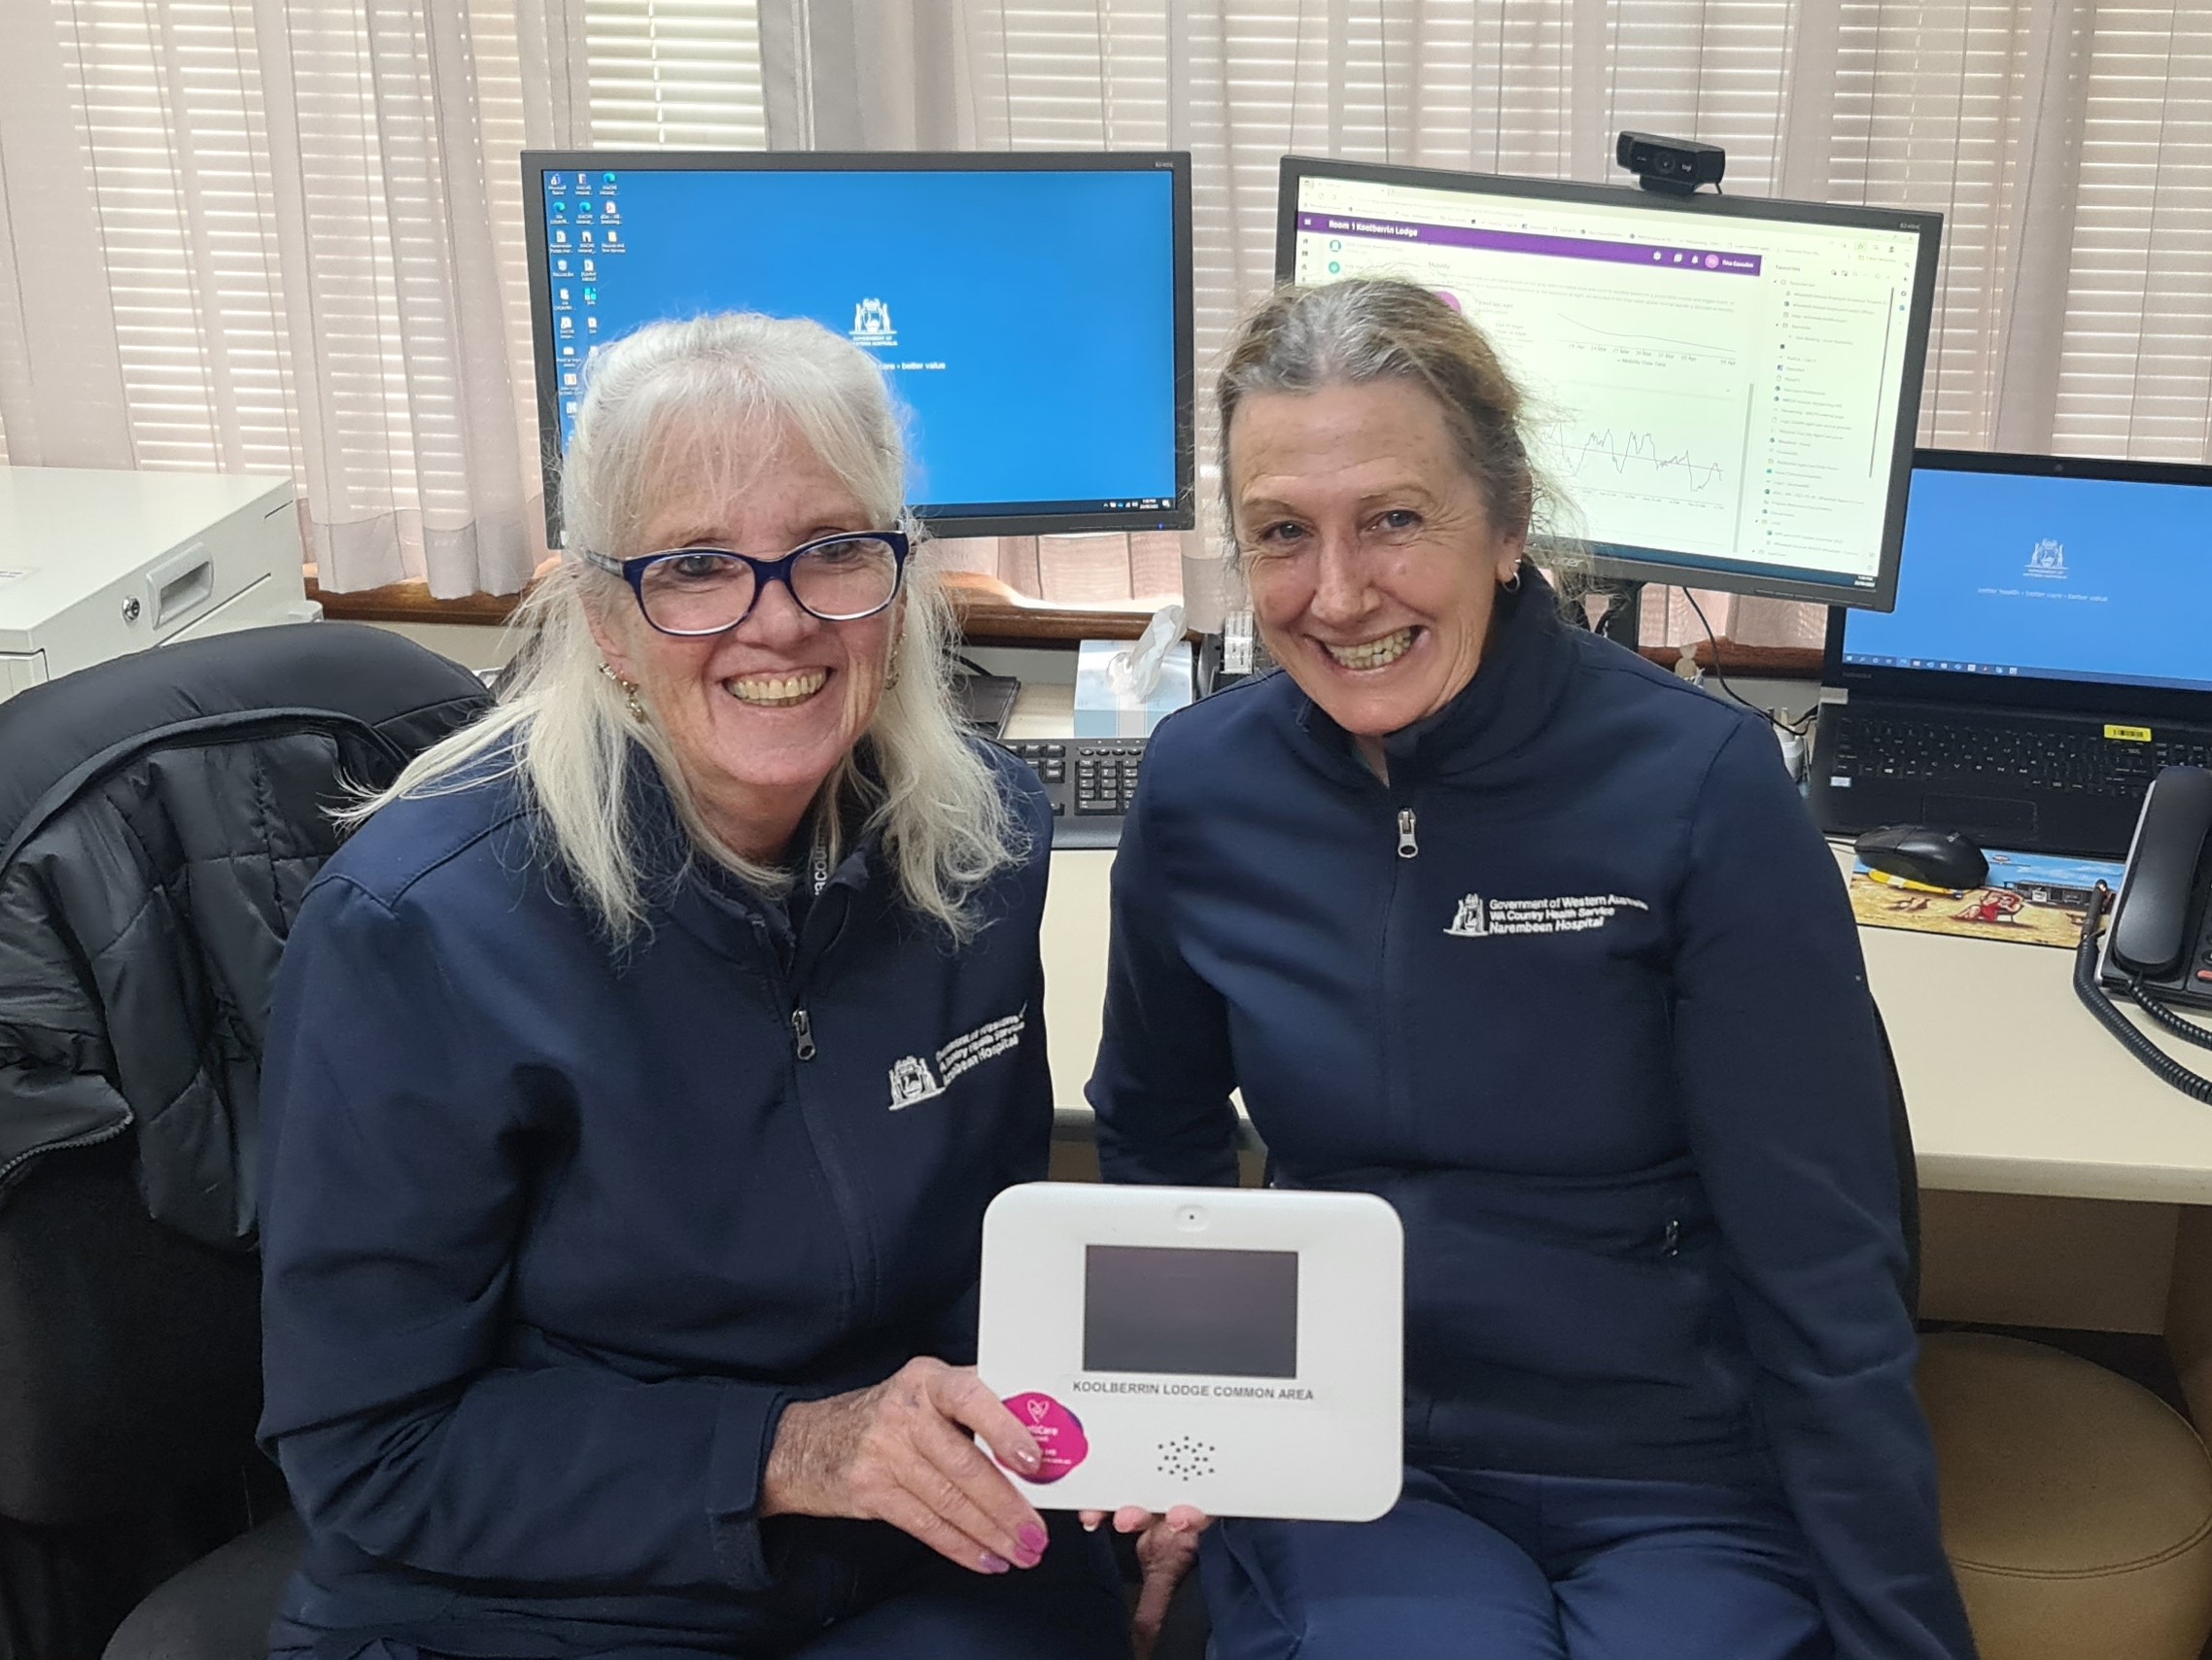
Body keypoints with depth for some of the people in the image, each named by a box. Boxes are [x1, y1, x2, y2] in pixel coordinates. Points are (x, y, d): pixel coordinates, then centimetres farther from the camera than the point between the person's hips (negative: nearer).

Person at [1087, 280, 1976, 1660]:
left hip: (1685, 1488, -1)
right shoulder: (1203, 785, -6)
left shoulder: (1701, 785, -17)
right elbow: (1158, 1137, 11)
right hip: (1352, 1467, 2)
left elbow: (1826, 1275, -12)